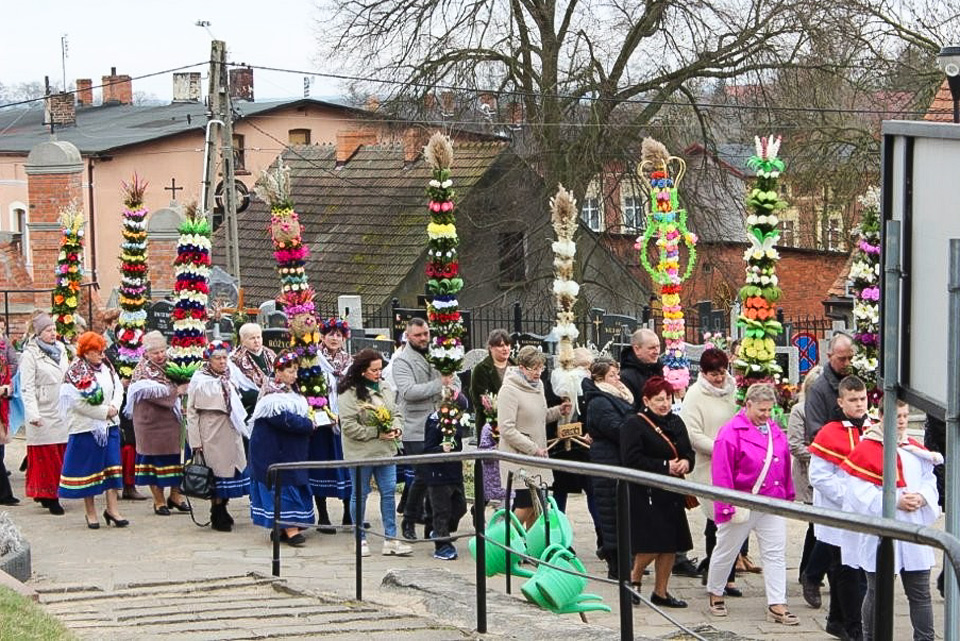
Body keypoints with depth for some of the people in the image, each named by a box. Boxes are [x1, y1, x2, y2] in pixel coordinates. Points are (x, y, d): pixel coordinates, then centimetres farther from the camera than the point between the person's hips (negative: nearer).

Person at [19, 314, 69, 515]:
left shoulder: (61, 350, 13)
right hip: (43, 414, -5)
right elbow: (27, 388, -10)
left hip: (61, 412, 5)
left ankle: (54, 494, 14)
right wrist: (33, 414, -19)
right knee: (46, 456, -3)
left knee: (61, 455, 5)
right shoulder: (30, 355, -5)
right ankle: (48, 497, 3)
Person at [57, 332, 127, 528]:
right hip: (87, 427, -6)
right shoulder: (75, 372, -12)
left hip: (110, 424, 6)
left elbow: (118, 387, 11)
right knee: (89, 468, 2)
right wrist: (105, 412, -14)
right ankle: (90, 512, 13)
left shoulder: (106, 367, 8)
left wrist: (114, 407, -9)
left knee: (112, 466, 3)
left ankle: (112, 508, 8)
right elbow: (79, 402, -16)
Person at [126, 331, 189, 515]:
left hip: (172, 420, 6)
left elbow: (180, 384, 22)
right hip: (152, 422, -6)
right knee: (155, 457, 2)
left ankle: (175, 495, 19)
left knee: (176, 455, 7)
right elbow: (153, 392, -20)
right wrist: (177, 391, -15)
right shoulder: (142, 370, -9)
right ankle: (159, 500, 10)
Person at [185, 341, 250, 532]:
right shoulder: (199, 380, -5)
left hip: (230, 432, 6)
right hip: (211, 432, -6)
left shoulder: (228, 379, 13)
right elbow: (192, 411, -6)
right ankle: (217, 517, 7)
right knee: (217, 472, -3)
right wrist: (195, 441, -10)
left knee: (229, 471, 7)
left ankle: (222, 512, 20)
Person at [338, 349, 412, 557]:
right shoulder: (350, 394, -12)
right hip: (361, 453, -6)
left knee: (389, 492, 4)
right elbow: (348, 426, -18)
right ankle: (360, 539, 16)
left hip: (385, 451, 6)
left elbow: (395, 413, 18)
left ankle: (390, 539, 10)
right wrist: (377, 433, -17)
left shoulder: (384, 390, 10)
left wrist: (396, 428, -4)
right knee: (360, 495, 5)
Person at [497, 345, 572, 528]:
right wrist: (533, 448, -19)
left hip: (537, 455, 8)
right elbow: (507, 429, -19)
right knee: (526, 504, -8)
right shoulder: (509, 390, -15)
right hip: (519, 457, -8)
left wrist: (559, 411, 6)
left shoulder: (537, 385, 12)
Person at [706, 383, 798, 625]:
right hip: (742, 504, -5)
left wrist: (787, 495, 15)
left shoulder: (775, 431, 6)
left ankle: (776, 605, 2)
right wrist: (727, 506, -16)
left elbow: (784, 466, 14)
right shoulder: (731, 433, -14)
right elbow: (722, 473, -15)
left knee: (776, 553, 1)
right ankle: (715, 593, 31)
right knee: (726, 550, 11)